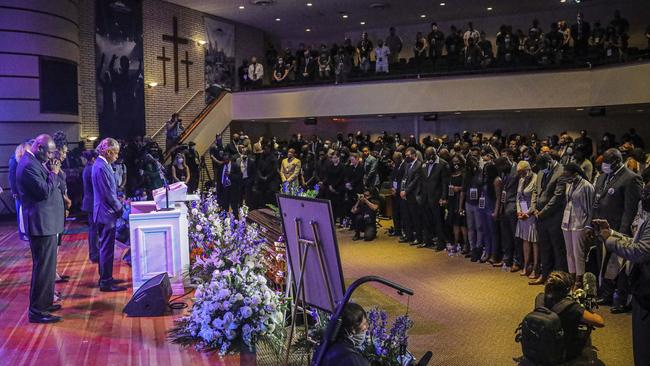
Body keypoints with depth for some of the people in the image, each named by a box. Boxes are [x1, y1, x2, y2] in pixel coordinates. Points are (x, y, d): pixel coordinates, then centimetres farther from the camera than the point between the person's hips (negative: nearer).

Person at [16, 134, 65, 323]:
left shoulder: (34, 163, 14)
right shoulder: (28, 165, -18)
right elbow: (45, 191, -23)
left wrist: (52, 174, 5)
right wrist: (54, 174, -13)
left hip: (45, 222, 11)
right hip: (41, 224, -11)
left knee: (47, 265, 19)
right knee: (43, 267, -6)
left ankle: (45, 302, 31)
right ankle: (37, 311, 1)